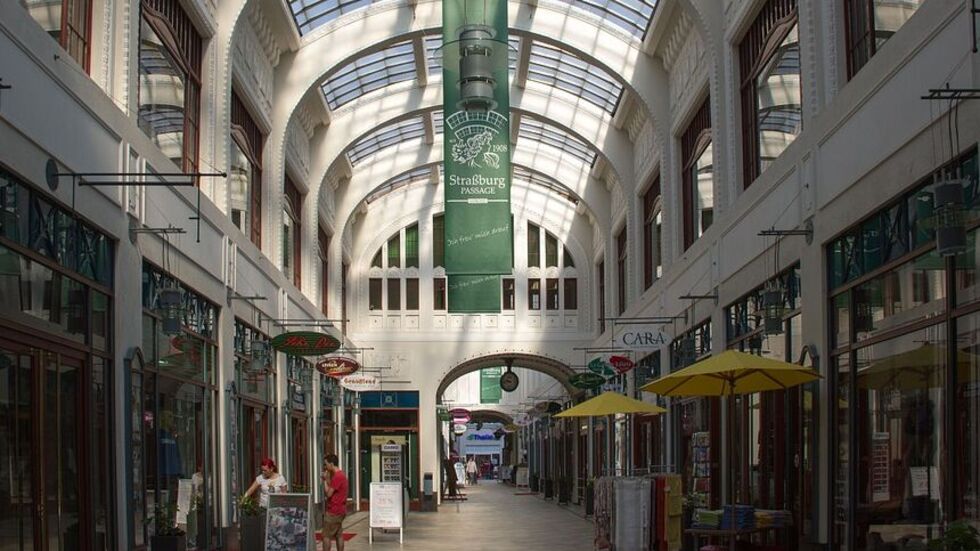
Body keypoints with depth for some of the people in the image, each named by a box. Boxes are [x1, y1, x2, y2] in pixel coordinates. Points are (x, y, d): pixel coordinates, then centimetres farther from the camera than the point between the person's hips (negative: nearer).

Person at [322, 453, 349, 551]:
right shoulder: (341, 475, 14)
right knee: (339, 535, 10)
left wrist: (325, 480, -8)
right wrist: (327, 479, 6)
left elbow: (328, 493, -18)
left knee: (326, 536, -6)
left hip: (333, 511, -10)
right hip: (340, 510, 10)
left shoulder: (337, 476, -18)